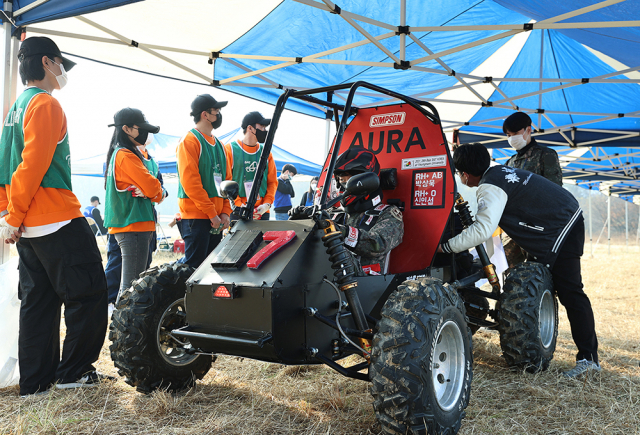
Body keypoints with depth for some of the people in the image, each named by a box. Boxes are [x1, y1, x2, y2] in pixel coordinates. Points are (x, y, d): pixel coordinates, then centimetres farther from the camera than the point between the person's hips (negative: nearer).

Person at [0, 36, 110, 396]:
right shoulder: (46, 103, -10)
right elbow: (34, 164, -18)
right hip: (57, 219, -10)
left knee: (39, 300, 12)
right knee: (89, 292, -1)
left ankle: (36, 381, 17)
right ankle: (74, 372, 6)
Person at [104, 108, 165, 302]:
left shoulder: (136, 153, 18)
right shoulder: (126, 156, -12)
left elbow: (160, 190, 14)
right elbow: (153, 188, -18)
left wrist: (157, 192, -8)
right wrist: (158, 193, 3)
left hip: (137, 225, 10)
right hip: (133, 226, -10)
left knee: (129, 281, 16)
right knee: (133, 284, -9)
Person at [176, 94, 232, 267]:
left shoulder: (218, 145, 17)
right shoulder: (189, 141, -7)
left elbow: (227, 180, 16)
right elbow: (190, 182, -15)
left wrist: (225, 212, 3)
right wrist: (212, 213, -16)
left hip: (216, 217, 8)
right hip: (196, 216, -8)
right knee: (195, 267, -7)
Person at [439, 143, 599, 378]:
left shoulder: (490, 188, -21)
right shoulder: (498, 170, 10)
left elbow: (483, 230, -33)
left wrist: (446, 246, -27)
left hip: (560, 230, -10)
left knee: (569, 291, -8)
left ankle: (588, 357, -4)